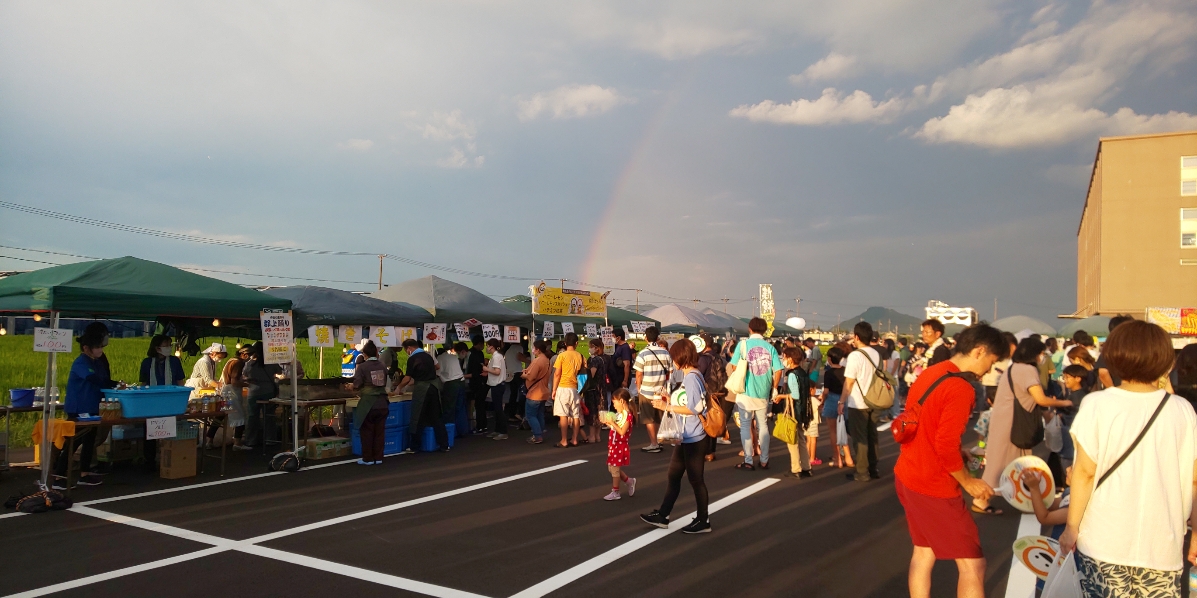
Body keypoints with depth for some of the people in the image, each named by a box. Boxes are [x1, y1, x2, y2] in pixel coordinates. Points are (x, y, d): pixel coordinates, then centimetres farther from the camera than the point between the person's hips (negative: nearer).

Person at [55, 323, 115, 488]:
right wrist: (116, 384, -36)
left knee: (89, 441, 13)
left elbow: (103, 382, 11)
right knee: (72, 442, -5)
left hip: (92, 408, 9)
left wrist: (115, 385, -7)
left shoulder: (99, 362, 9)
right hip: (78, 410, -9)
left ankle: (84, 474, 23)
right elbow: (95, 380, -31)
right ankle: (57, 477, 2)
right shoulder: (81, 363, -18)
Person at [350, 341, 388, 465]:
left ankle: (368, 458, 11)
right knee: (380, 431, 9)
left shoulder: (362, 367, -9)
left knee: (367, 431, 7)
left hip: (368, 403, -4)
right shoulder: (382, 366, 4)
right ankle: (378, 457, 13)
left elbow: (356, 385, -11)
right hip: (382, 402, 4)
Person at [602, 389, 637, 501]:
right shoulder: (619, 414, 9)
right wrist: (607, 423, 2)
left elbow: (622, 432, -24)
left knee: (614, 468, 0)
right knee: (612, 468, 15)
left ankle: (615, 492, 12)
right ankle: (629, 481, 31)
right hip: (614, 445, 9)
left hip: (620, 446, -9)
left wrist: (612, 423, -24)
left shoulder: (628, 415, -19)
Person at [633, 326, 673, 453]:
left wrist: (638, 389, 4)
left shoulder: (643, 353, -12)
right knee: (658, 419, 16)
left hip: (647, 391, -4)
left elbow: (638, 374, -11)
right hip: (661, 391, 4)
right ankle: (656, 441, 23)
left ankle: (654, 445, 4)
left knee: (649, 419, 3)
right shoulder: (665, 353, 0)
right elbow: (669, 372, 5)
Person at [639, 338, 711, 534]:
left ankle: (703, 521, 17)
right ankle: (662, 516, 24)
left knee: (695, 480, 3)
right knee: (673, 476, 15)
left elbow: (694, 408, -25)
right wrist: (670, 399, 8)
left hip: (694, 438, -10)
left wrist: (667, 407, -18)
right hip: (686, 437, 10)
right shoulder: (690, 376, 11)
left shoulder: (691, 377, -19)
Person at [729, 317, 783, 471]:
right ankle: (764, 461, 18)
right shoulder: (770, 347, 0)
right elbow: (778, 371, -3)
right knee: (763, 426, 13)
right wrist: (773, 389, 11)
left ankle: (748, 462, 6)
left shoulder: (743, 344, -6)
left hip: (746, 392, -3)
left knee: (745, 426, 5)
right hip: (763, 394, 3)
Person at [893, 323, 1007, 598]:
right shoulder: (961, 389, -20)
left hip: (906, 477, 9)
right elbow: (946, 446, -22)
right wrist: (968, 481, -7)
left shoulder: (929, 373, 7)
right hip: (933, 487, -9)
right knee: (972, 564, 0)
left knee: (924, 551, 19)